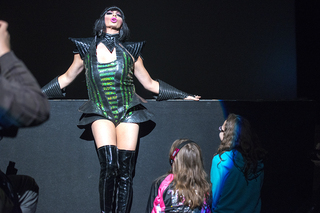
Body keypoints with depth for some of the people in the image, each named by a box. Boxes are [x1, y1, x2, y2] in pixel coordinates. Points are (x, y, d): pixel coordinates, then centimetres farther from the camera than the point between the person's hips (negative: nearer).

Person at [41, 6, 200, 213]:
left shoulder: (130, 50, 12)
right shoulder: (86, 48, 11)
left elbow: (149, 83, 19)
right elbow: (66, 78, 21)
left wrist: (185, 96, 18)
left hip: (128, 112, 1)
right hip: (100, 113, -1)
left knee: (125, 171, -8)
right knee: (109, 165, -20)